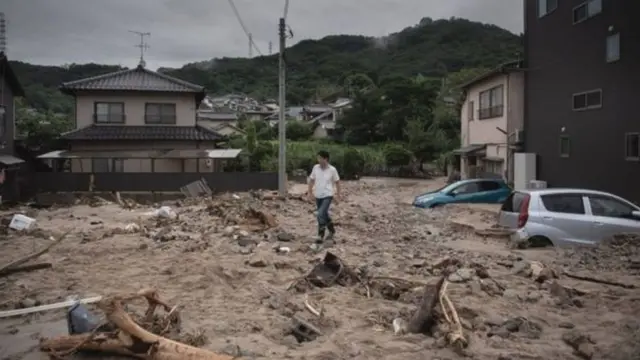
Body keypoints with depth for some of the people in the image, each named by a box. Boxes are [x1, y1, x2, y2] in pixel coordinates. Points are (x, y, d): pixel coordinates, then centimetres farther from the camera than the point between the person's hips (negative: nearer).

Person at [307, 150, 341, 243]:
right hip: (318, 196, 5)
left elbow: (337, 182, 1)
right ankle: (331, 230, 39)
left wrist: (338, 194, 5)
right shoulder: (315, 167, -4)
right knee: (324, 214, 17)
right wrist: (310, 192, 6)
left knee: (321, 214, -18)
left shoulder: (332, 170, -11)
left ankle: (321, 235, -7)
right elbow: (311, 180, 8)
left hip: (327, 195, -5)